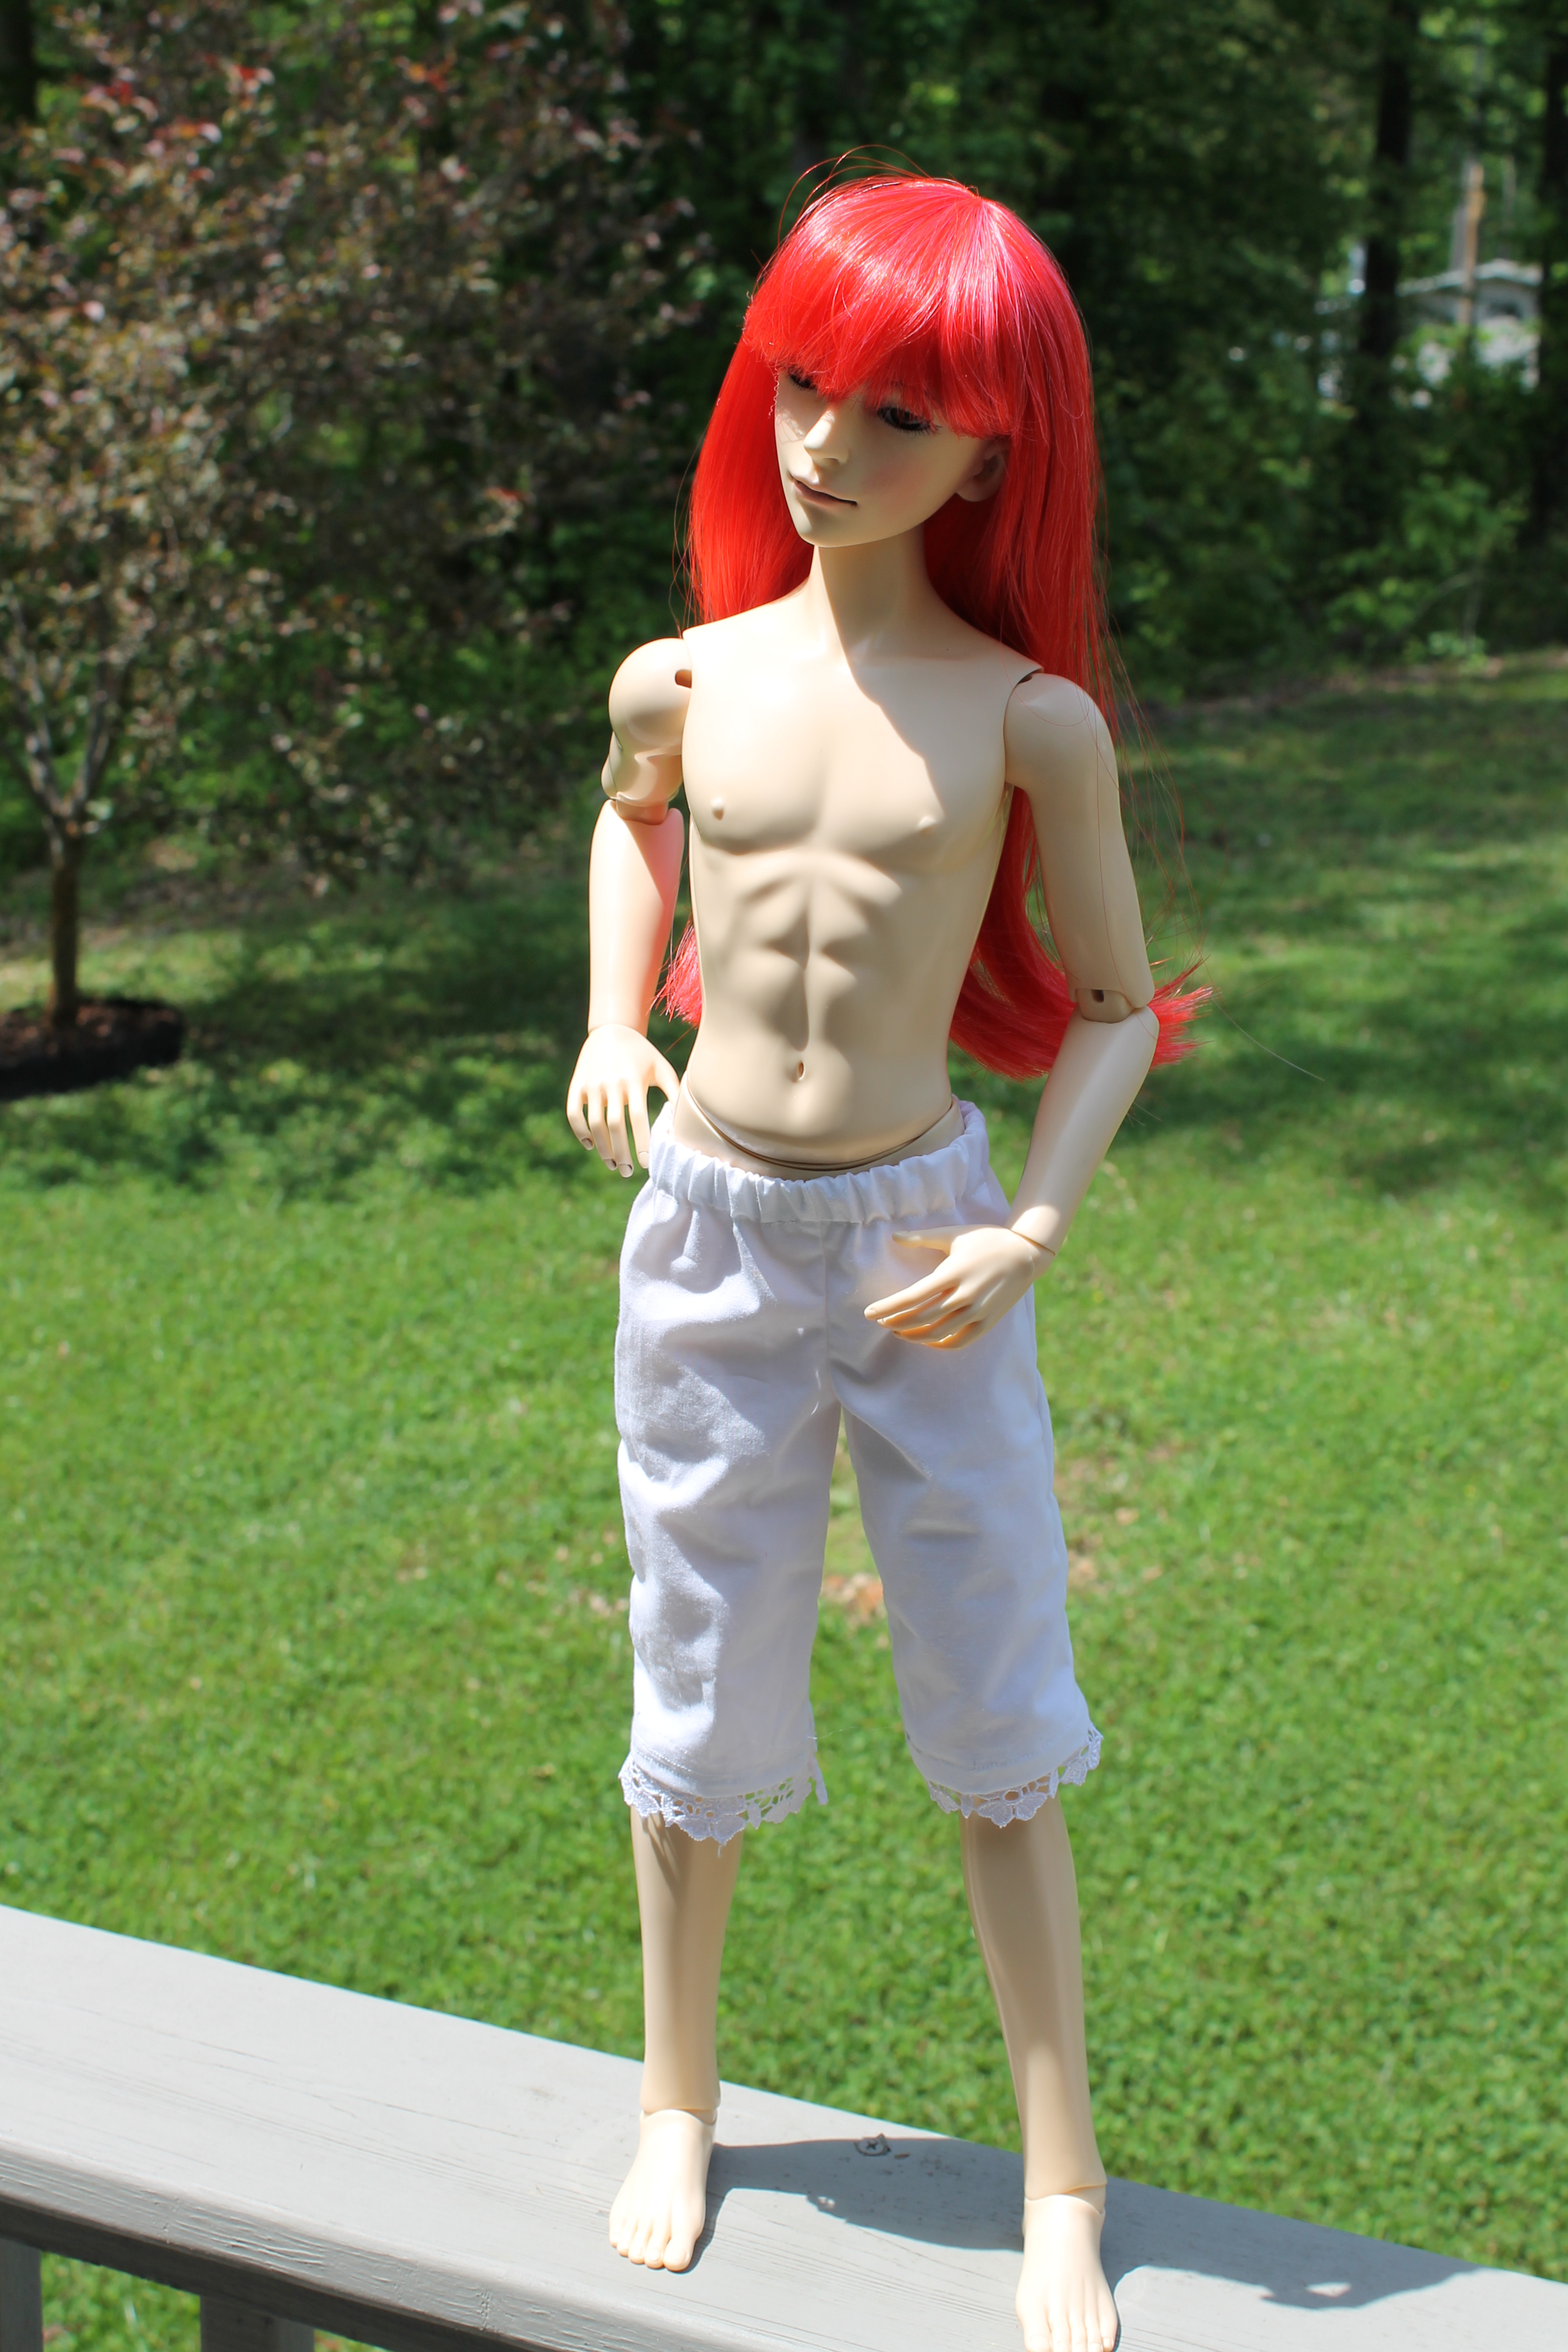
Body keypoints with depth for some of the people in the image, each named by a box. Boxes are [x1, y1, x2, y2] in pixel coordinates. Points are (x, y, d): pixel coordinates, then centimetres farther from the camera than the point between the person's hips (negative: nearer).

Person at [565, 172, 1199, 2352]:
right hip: (707, 1235, 2)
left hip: (926, 1238, -2)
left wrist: (1035, 1232, -14)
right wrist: (612, 1022, 7)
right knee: (700, 1702, 14)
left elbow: (1115, 1002, 0)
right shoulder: (686, 680, -2)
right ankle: (679, 2101, 37)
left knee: (996, 1724, 6)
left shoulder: (1029, 719, -9)